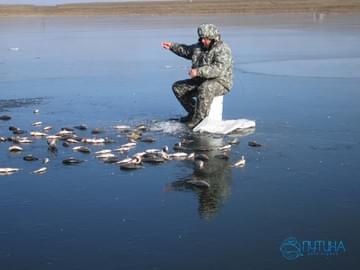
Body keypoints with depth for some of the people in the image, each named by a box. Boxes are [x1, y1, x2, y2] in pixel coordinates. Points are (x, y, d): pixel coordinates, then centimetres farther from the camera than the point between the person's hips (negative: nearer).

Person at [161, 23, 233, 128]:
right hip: (201, 81, 9)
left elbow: (218, 69, -33)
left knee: (205, 89, -41)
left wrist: (198, 71, -36)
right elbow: (186, 50, 25)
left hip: (220, 83, -9)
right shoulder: (200, 46, 7)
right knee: (178, 87, 5)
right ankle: (193, 112, 14)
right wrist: (172, 46, 11)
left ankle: (199, 119, -28)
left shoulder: (223, 50, -19)